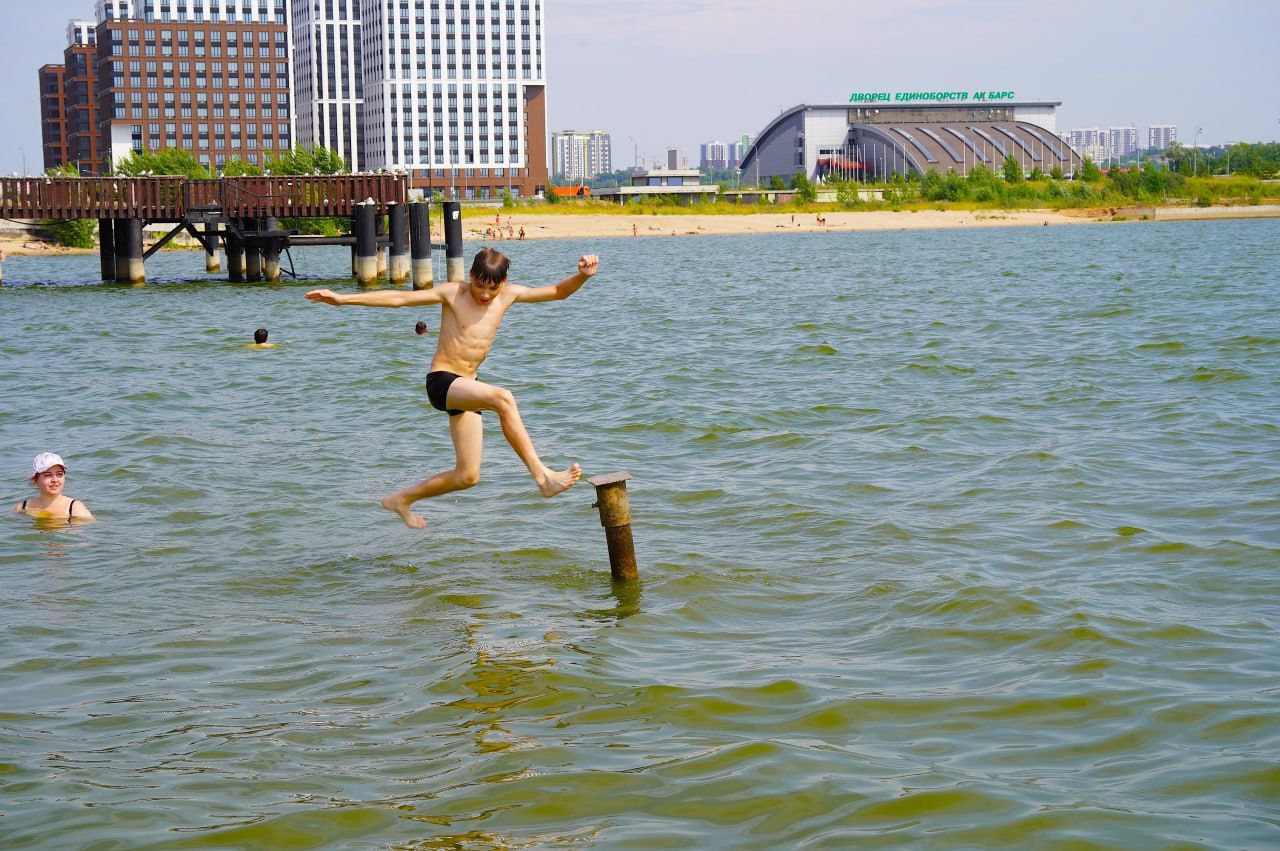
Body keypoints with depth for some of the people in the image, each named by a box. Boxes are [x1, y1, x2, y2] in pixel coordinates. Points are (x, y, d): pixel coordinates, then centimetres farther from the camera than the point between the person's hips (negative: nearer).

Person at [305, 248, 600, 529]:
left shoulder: (508, 295, 6)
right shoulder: (452, 293, -7)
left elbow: (557, 292, 10)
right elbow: (400, 298, -10)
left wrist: (582, 276, -10)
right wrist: (343, 299, -14)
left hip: (466, 388, 7)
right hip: (441, 381, -7)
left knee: (467, 476, 4)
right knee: (502, 398, -34)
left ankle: (402, 500, 24)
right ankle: (543, 476, -36)